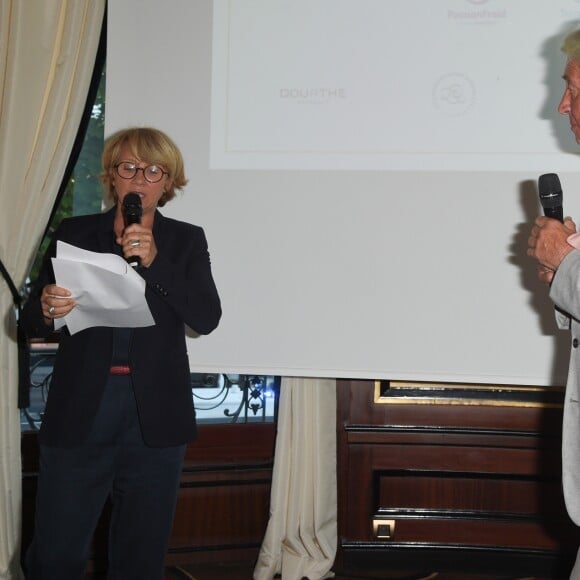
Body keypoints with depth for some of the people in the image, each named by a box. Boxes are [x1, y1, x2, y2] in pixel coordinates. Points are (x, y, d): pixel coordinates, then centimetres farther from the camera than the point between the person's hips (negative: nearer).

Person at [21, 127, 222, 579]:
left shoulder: (186, 240, 7)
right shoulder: (74, 233, 8)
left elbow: (206, 318, -6)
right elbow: (32, 321, 7)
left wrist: (154, 262, -16)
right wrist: (47, 310, -17)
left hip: (154, 418, 0)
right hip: (80, 411, 0)